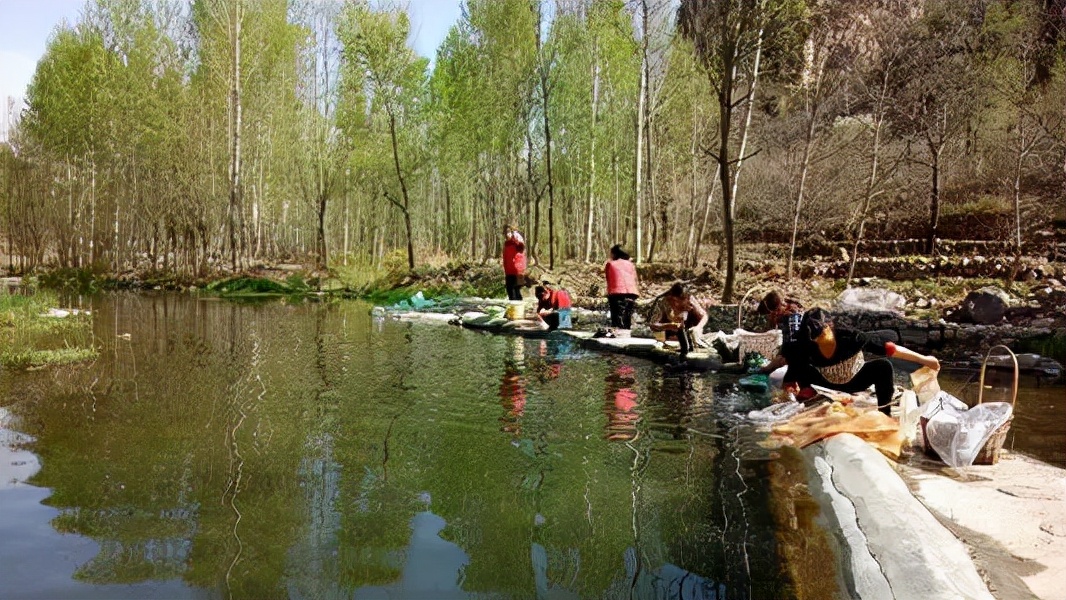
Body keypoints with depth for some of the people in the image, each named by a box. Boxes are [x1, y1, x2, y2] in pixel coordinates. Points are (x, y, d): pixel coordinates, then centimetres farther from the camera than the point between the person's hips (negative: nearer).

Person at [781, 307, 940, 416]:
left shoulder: (849, 337, -34)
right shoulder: (805, 348, -29)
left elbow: (888, 348, -32)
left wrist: (923, 359, -30)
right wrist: (791, 386, -41)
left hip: (854, 381, -1)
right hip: (828, 385, 1)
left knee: (883, 366, -30)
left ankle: (884, 415, -12)